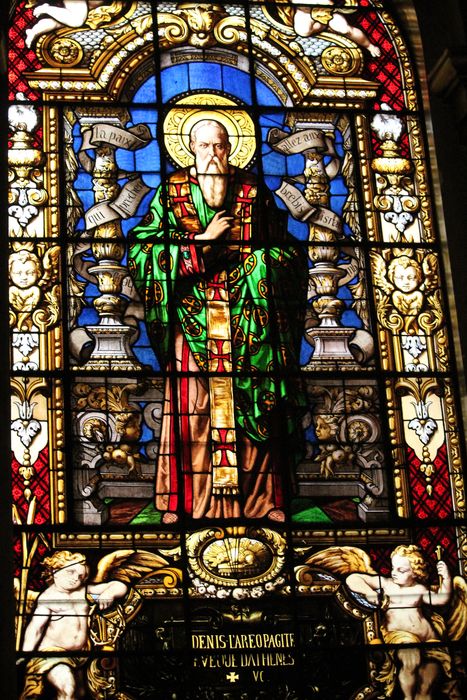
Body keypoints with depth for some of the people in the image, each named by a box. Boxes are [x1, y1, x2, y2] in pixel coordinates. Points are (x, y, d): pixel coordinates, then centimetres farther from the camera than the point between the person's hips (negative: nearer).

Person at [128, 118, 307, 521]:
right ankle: (182, 502, -2)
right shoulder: (172, 192, 8)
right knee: (192, 408, -6)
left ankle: (264, 501, 4)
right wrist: (201, 242, -9)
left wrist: (252, 259, -7)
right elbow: (143, 249, -2)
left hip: (247, 318, 1)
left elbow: (287, 251, 12)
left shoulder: (253, 193, 11)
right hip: (192, 317, -1)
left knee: (252, 408, -1)